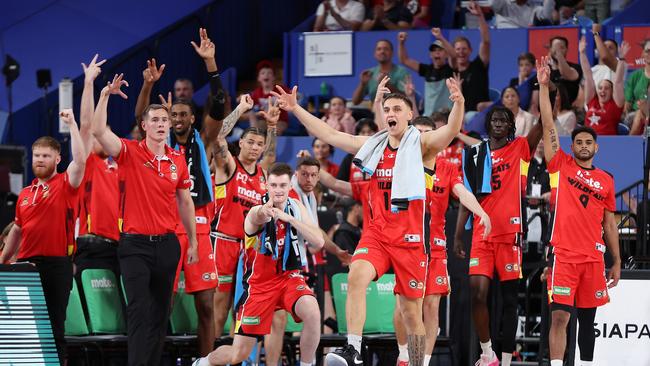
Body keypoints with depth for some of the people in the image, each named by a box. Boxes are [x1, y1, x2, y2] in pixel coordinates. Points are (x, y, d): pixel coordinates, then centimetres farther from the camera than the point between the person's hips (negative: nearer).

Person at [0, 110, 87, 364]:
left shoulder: (65, 185, 0)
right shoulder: (24, 194, 14)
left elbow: (80, 161, -19)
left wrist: (72, 125, -20)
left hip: (57, 264, -5)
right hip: (26, 265, 5)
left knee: (55, 324, -1)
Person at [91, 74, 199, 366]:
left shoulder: (178, 160, 7)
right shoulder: (130, 152, -5)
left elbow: (185, 202, 15)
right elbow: (98, 131, -20)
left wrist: (193, 241, 15)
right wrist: (105, 95, -27)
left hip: (167, 243, 4)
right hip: (135, 244, -4)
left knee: (161, 312, 7)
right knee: (139, 310, -11)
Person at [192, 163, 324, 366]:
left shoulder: (296, 208, -1)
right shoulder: (257, 212, -15)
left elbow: (318, 242, -11)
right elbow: (259, 217, -42)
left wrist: (289, 218, -21)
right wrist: (265, 212, -66)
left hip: (289, 277, 3)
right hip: (259, 283, -2)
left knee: (312, 313, -32)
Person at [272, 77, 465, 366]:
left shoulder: (421, 144, -2)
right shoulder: (373, 145, 10)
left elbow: (450, 132, -22)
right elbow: (328, 134, 11)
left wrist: (458, 105, -42)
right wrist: (295, 109, 6)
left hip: (410, 237, -2)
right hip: (377, 233, 2)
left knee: (411, 311, 4)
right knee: (356, 277, -27)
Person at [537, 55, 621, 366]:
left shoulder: (606, 180, 12)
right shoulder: (561, 165, 4)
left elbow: (609, 224, 15)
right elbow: (548, 127, -3)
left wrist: (616, 262, 12)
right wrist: (543, 86, -9)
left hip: (593, 257, 3)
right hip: (564, 255, -3)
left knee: (587, 318, 10)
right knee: (559, 315, -10)